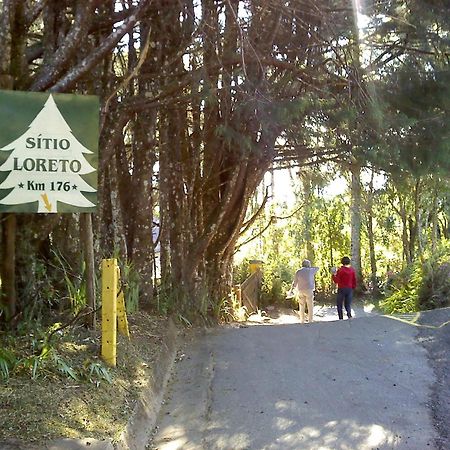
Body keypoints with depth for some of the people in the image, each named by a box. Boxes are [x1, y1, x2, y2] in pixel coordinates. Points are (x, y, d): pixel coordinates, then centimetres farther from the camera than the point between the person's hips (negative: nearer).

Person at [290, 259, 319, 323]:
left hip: (300, 291, 2)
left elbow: (295, 283, 4)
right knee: (310, 306, 4)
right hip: (309, 290, -2)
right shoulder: (310, 270, 0)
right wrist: (310, 267, 29)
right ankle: (310, 321, 1)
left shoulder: (298, 272, 1)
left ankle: (302, 321, 10)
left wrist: (292, 288, 20)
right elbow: (317, 268, 20)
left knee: (301, 306, 9)